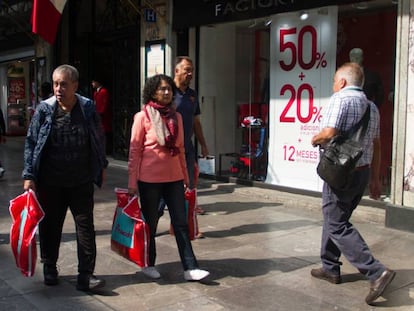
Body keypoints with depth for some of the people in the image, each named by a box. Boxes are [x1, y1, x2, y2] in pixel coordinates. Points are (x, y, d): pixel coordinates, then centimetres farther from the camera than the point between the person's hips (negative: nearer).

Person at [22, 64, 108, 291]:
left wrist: (101, 166, 14)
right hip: (50, 182, 0)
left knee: (85, 226, 1)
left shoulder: (88, 108, -5)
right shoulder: (44, 109, -6)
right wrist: (29, 175, -7)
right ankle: (49, 268, 33)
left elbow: (98, 139, 8)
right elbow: (31, 143, -3)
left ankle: (86, 275, 8)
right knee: (49, 226, 13)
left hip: (81, 182, 0)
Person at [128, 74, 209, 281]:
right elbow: (134, 151, -5)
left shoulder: (176, 117, 7)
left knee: (181, 223, 4)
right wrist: (132, 183, -7)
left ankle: (190, 268, 9)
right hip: (150, 180, -4)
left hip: (174, 178, 4)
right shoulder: (143, 117, -6)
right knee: (150, 223, 10)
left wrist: (186, 177, 14)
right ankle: (149, 265, 28)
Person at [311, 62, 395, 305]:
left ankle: (377, 272, -12)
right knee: (334, 219, 20)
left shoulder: (341, 99, -13)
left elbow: (329, 133, -25)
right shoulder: (372, 107, 13)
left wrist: (315, 139, -2)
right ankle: (330, 268, 28)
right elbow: (376, 145, 15)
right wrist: (375, 179, 20)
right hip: (363, 172, 9)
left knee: (338, 226, -4)